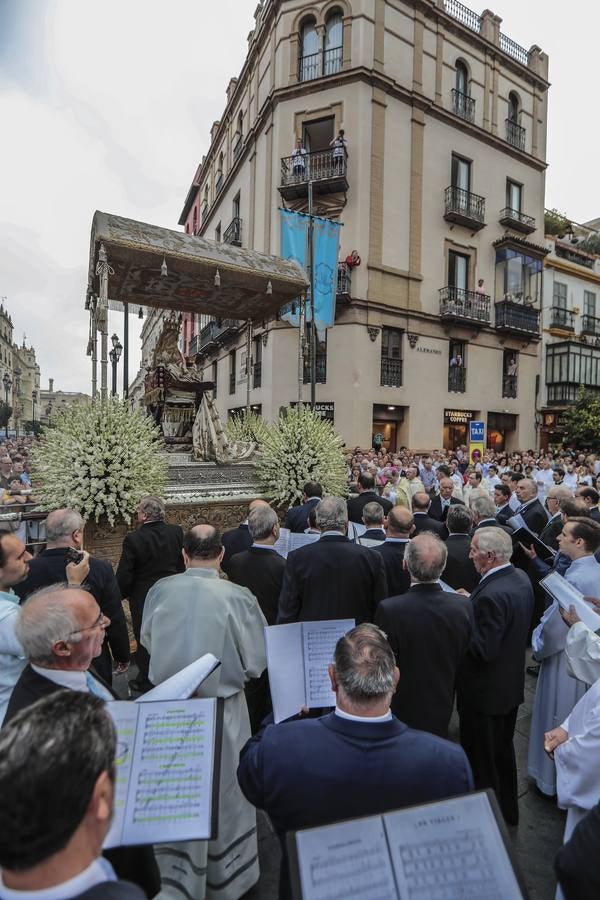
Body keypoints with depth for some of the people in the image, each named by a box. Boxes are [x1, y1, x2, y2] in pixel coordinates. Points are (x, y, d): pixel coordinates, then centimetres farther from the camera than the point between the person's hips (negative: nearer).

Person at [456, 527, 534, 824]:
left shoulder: (491, 594, -33)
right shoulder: (521, 578, -4)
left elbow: (483, 650, -29)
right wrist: (472, 605, 1)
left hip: (485, 693, -9)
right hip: (511, 685, 9)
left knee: (481, 761, 13)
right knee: (503, 751, 28)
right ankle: (508, 811, 47)